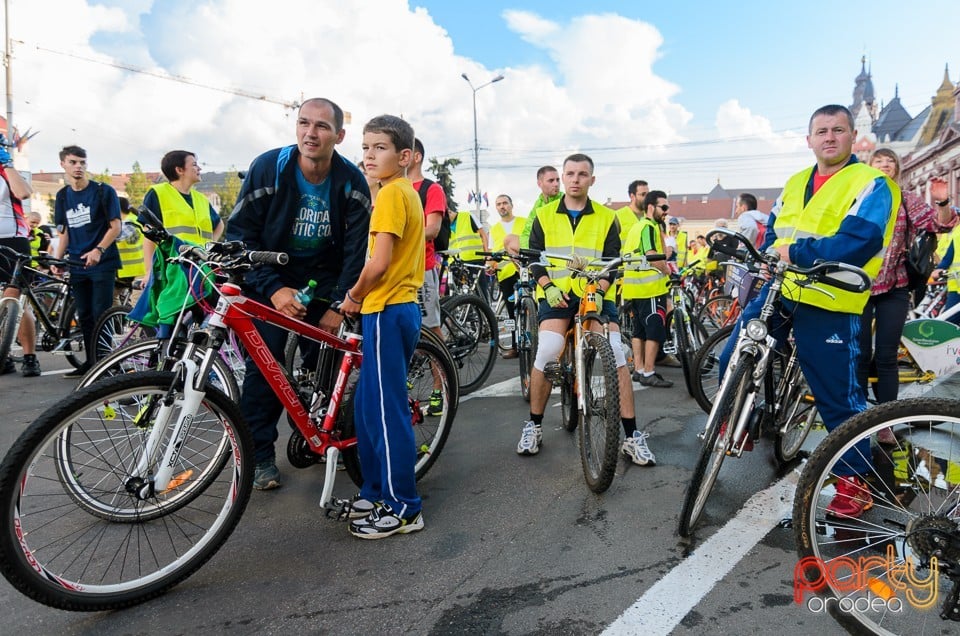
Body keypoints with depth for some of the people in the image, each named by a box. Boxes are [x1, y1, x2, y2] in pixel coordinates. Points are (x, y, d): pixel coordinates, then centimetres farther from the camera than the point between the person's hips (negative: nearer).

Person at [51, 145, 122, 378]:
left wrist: (98, 250, -21)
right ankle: (90, 362, 17)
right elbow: (65, 232, 17)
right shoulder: (62, 196, 13)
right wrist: (56, 259, 4)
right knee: (84, 316, 9)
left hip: (102, 263, -5)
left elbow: (115, 226, -7)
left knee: (101, 315, -7)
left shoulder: (103, 191, -3)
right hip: (77, 264, 5)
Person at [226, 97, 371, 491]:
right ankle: (259, 455, 7)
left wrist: (339, 305, -13)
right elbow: (240, 234, -11)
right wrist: (273, 289, -22)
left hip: (324, 282, 2)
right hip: (271, 282, -1)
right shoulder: (268, 167, -15)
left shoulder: (352, 181, -11)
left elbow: (356, 249, -6)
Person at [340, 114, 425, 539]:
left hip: (386, 311, -10)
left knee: (387, 411, -3)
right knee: (367, 407, 16)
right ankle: (376, 492, 28)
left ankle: (403, 509, 7)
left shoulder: (391, 193, -13)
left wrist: (353, 297, -5)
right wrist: (362, 297, 16)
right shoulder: (407, 191, 17)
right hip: (400, 306, 10)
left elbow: (379, 262, -20)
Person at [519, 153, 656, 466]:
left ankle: (632, 435, -3)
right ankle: (534, 425, 3)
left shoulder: (606, 217, 9)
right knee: (546, 354, -19)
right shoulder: (545, 215, 10)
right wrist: (548, 286, -10)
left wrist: (600, 287, -14)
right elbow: (534, 256, 7)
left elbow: (613, 260, 4)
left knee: (616, 355, -14)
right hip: (557, 295, 0)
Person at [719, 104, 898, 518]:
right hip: (778, 292, 6)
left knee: (838, 397, 3)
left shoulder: (871, 184, -4)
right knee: (732, 362, 3)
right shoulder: (796, 183, 17)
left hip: (830, 304, -6)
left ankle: (855, 483, 20)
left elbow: (858, 242, -19)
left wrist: (797, 253, -25)